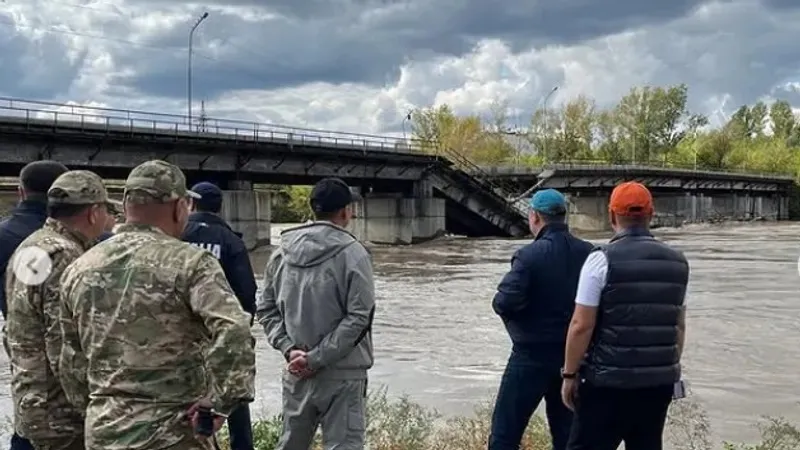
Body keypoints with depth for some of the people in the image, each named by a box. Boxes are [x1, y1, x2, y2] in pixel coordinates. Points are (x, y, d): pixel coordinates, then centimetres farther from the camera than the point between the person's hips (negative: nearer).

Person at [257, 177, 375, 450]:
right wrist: (317, 358, -13)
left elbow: (266, 309, 6)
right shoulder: (353, 254, -11)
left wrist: (288, 348, -2)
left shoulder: (282, 252, 4)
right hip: (342, 375, -5)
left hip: (295, 373, 6)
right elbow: (359, 317, -15)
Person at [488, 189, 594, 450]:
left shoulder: (529, 255, -16)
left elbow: (505, 303, -23)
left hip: (532, 356, -6)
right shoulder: (588, 253, 0)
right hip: (573, 356, 6)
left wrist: (499, 302, -1)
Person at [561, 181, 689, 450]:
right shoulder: (677, 262, 7)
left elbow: (582, 326, -12)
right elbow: (679, 326, 14)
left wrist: (570, 374, -3)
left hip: (608, 382, -5)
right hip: (659, 382, 5)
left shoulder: (602, 260, -10)